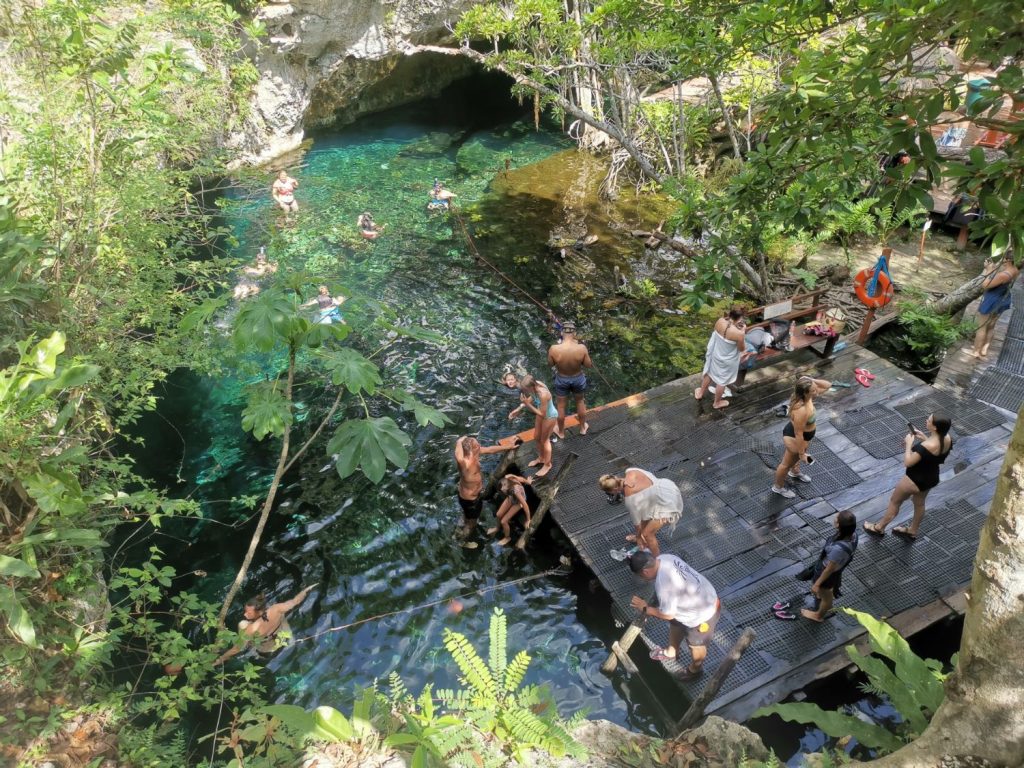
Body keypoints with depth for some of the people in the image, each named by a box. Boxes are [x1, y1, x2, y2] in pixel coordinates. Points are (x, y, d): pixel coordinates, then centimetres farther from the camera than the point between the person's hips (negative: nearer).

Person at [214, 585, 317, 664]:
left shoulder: (252, 629, -40)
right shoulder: (277, 609, -33)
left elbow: (238, 648, -26)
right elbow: (295, 601, -17)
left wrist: (220, 659, -14)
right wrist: (307, 589, 0)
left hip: (267, 651, -3)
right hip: (284, 638, 4)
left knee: (242, 624, 2)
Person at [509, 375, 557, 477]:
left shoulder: (543, 395, -42)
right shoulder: (535, 385, -20)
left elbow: (542, 414, -30)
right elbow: (532, 398, 1)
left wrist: (527, 404, -33)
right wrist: (519, 409, -5)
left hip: (549, 417, -7)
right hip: (542, 413, 8)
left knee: (544, 440, 15)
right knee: (536, 437, 24)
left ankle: (547, 464, 40)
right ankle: (541, 458, 52)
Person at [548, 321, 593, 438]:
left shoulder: (554, 349, -29)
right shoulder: (581, 348, -30)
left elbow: (550, 364, -10)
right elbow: (589, 365, -14)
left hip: (561, 380, 0)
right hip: (578, 379, 0)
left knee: (561, 406, 23)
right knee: (580, 402, 29)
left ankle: (561, 432, 44)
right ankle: (583, 428, 50)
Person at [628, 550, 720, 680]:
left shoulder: (664, 585, -38)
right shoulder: (664, 558, -13)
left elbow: (668, 615, -23)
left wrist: (645, 609, -10)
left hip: (703, 613, -8)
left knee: (696, 644, 22)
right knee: (676, 625, 31)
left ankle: (695, 669, 51)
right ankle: (671, 652, 58)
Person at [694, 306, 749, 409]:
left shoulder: (720, 321, -22)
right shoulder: (738, 333, -36)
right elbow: (742, 348, -15)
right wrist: (743, 331, -9)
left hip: (715, 354, 5)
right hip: (727, 361, -5)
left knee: (710, 374, 31)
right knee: (722, 381, 21)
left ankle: (700, 393, 55)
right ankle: (717, 402, 46)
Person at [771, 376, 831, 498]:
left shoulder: (806, 397, -18)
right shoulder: (801, 411, -43)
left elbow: (827, 385, -6)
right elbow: (798, 434, -33)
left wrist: (812, 380, -24)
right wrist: (802, 453, -22)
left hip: (802, 434, 8)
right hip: (795, 438, -8)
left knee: (797, 456, 37)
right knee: (787, 463, 18)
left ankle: (794, 473, 68)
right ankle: (778, 487, 44)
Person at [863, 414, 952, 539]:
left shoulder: (927, 446, -38)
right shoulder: (947, 439, -14)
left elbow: (907, 462, -30)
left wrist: (909, 444, -18)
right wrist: (924, 437, -2)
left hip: (915, 480, -8)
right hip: (932, 478, 8)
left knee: (894, 501, 17)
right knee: (919, 503, 30)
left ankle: (879, 528, 37)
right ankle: (912, 531, 53)